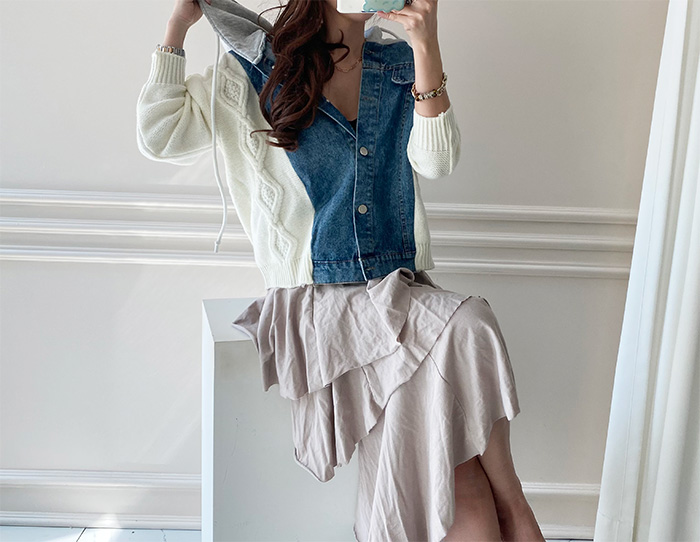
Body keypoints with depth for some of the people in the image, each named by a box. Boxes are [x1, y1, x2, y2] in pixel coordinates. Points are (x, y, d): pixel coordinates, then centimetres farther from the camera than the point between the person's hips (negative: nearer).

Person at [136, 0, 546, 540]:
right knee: (463, 330, -27)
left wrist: (427, 48, -12)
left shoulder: (400, 62, 12)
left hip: (405, 290, 3)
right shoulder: (259, 69, 6)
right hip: (314, 294, -3)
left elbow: (435, 162, -4)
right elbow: (160, 136, -2)